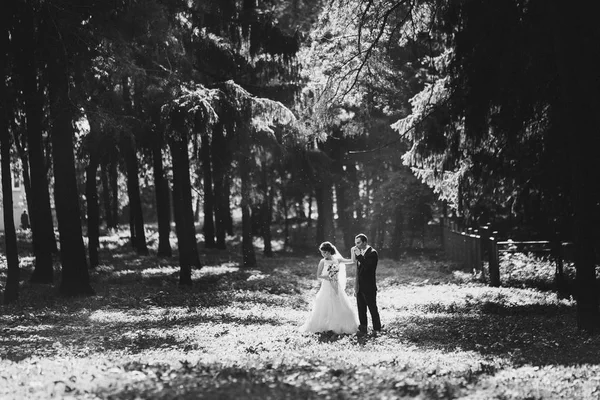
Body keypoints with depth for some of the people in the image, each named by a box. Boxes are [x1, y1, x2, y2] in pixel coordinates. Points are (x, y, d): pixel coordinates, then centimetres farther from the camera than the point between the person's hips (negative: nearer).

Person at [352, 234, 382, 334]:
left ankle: (377, 329, 8)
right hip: (360, 287, 8)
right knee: (361, 310, 12)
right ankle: (363, 329, 20)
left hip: (369, 288, -8)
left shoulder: (372, 253, -12)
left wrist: (359, 256, -24)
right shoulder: (360, 252, 11)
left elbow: (368, 266, -26)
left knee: (373, 309, 0)